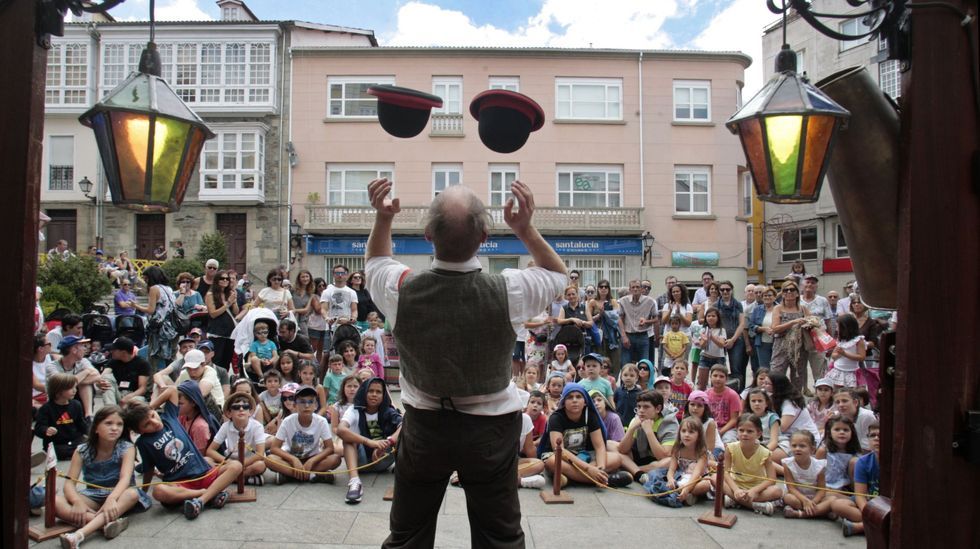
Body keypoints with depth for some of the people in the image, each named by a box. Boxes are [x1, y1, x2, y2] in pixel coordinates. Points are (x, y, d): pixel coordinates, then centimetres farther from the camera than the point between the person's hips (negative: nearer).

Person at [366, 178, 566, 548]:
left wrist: (383, 218, -5)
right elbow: (557, 273, 1)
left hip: (424, 425, 2)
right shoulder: (507, 292, -23)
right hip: (491, 427, -1)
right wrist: (525, 228, -11)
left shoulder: (401, 291, -20)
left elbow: (375, 262, 7)